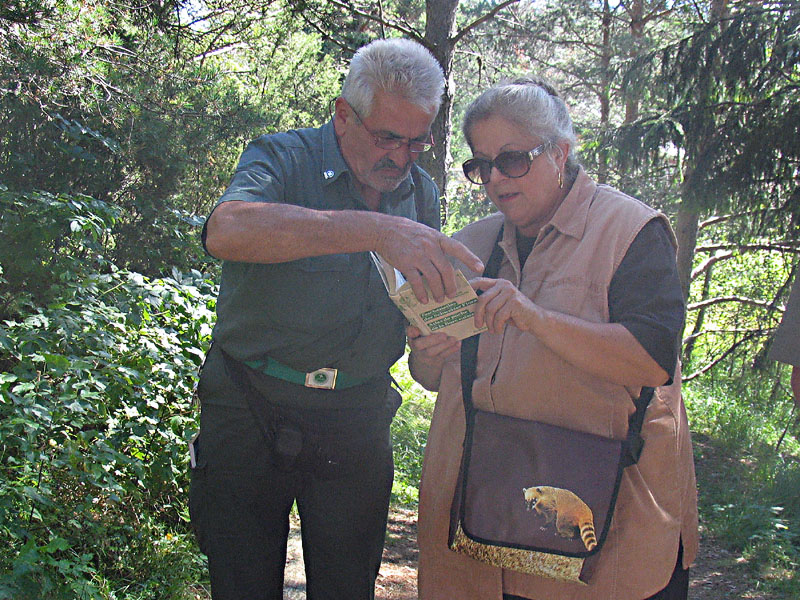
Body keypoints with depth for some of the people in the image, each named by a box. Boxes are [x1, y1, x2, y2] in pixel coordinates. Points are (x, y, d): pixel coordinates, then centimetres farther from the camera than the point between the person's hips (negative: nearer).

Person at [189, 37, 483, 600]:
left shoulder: (421, 192, 7)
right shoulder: (282, 158, -10)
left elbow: (426, 300, 16)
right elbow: (228, 230, -34)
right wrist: (376, 230, -42)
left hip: (356, 424, 4)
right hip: (250, 411, -3)